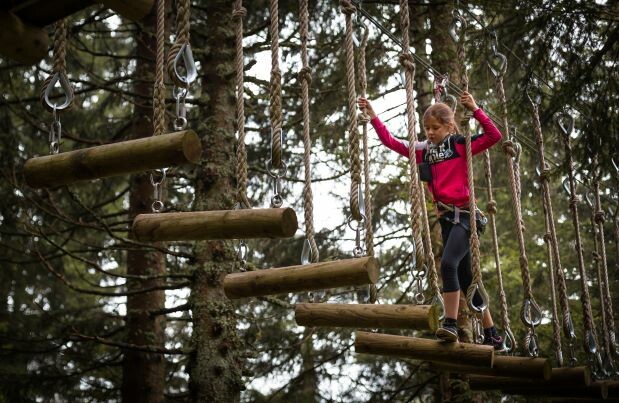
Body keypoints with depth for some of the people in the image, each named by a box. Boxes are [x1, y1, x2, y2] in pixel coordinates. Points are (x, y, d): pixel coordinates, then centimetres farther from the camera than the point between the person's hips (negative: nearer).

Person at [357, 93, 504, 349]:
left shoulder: (461, 145, -1)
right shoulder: (423, 151, 11)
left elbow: (494, 136, -11)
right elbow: (390, 141, 10)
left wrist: (475, 110, -16)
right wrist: (372, 116, 5)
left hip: (464, 215, -6)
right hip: (446, 218, 6)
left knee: (448, 263, -28)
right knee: (466, 279, 9)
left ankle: (451, 324, -26)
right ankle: (492, 336, 18)